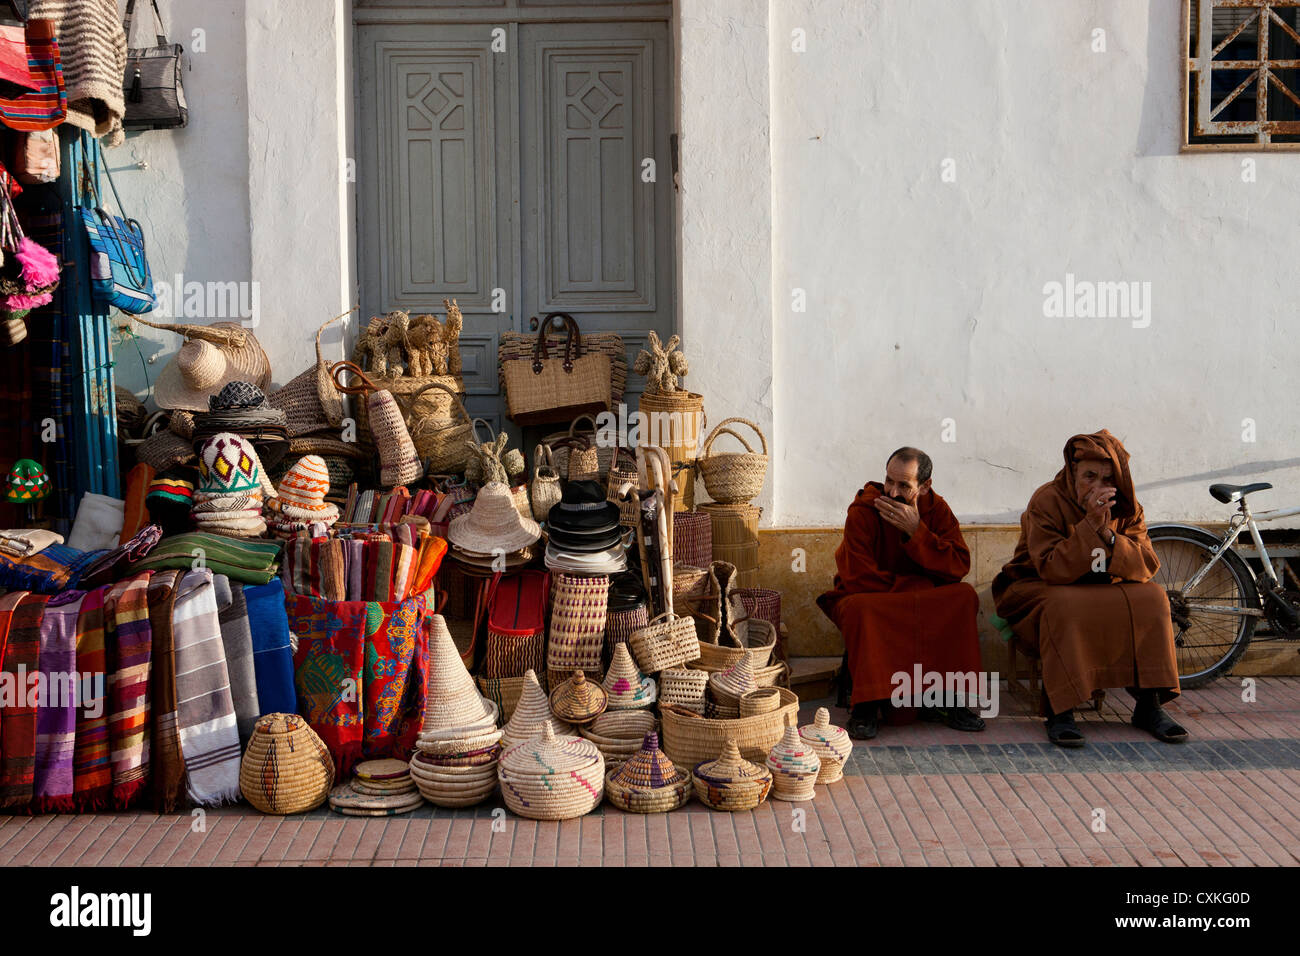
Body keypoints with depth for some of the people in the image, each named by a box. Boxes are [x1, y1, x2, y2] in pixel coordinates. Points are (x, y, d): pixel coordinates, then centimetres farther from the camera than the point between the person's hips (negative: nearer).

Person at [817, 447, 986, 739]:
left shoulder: (936, 509, -4)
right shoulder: (863, 512, -16)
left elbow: (958, 567, -15)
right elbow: (859, 579, -23)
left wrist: (916, 531, -26)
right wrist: (920, 586, -19)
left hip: (921, 600, 3)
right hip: (870, 598, -3)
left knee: (963, 597, -23)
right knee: (860, 606, -37)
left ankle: (946, 698, -18)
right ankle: (867, 705, -29)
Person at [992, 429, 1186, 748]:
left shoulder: (1126, 507, -1)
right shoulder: (1047, 501, -16)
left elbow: (1148, 566, -11)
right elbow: (1052, 569, -26)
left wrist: (1109, 535, -27)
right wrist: (1090, 525, -33)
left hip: (1102, 592, 5)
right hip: (1038, 592, -5)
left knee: (1151, 597, -20)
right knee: (1064, 606, -37)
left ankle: (1148, 706, -15)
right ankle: (1058, 711, -31)